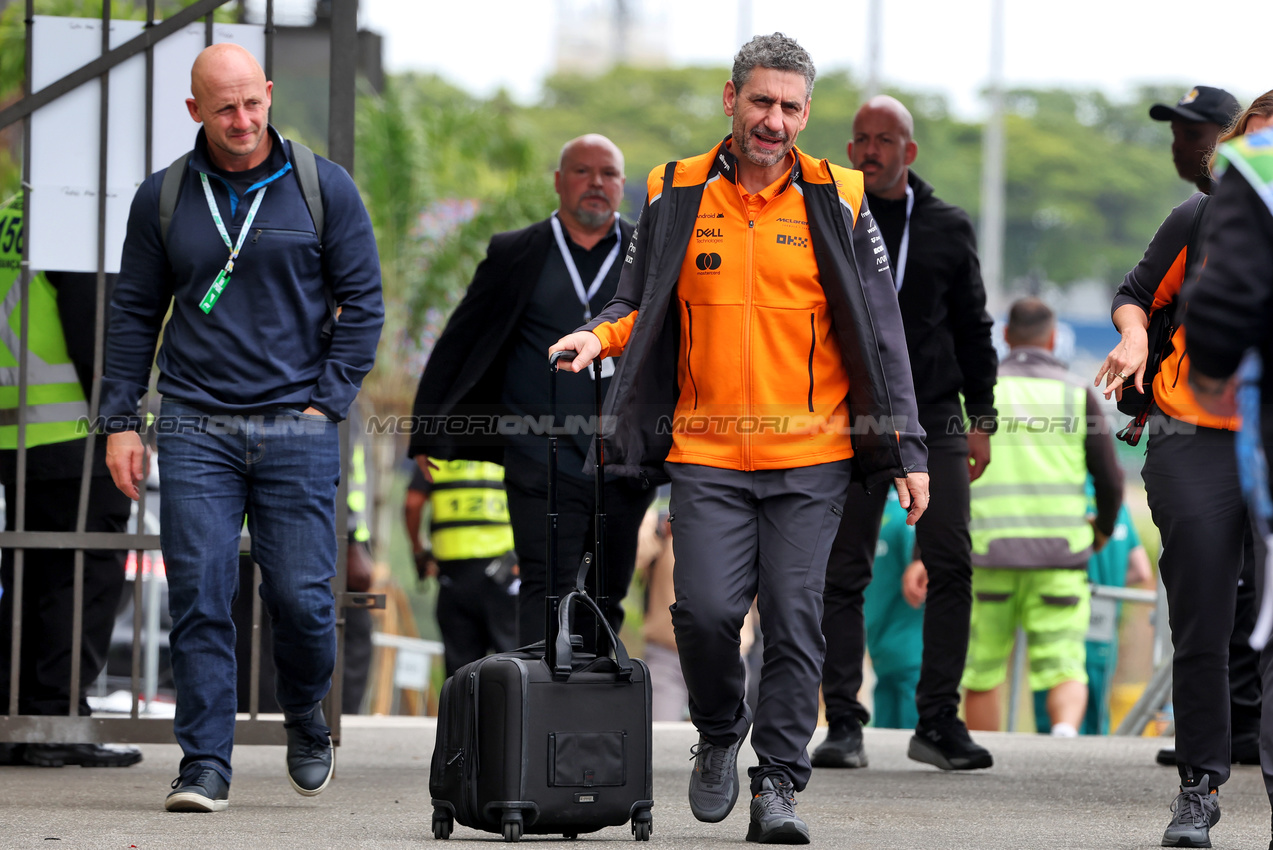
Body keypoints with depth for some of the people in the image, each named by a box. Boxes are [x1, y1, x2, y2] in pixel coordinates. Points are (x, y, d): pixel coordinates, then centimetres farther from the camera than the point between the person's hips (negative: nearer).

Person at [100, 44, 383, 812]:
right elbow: (135, 312, 12)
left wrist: (327, 403, -2)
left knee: (301, 596, -3)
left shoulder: (324, 188, 3)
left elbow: (363, 303, 5)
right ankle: (205, 766, -3)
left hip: (297, 431, -1)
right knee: (200, 598, -6)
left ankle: (306, 720, 25)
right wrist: (121, 419, 5)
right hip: (195, 430, 1)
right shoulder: (163, 199, 7)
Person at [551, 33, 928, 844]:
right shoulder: (677, 197, 6)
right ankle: (720, 734, 17)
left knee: (795, 619, -4)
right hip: (706, 454, 1)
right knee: (706, 609, -11)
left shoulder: (835, 201, 3)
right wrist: (602, 334, -7)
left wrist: (908, 451, 1)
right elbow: (641, 302, 17)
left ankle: (779, 784, 4)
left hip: (811, 457, -1)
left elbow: (879, 331, 5)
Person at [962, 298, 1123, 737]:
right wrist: (1103, 529, 24)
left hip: (987, 554, 1)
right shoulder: (1077, 395, 4)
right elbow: (1110, 480, 4)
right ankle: (1065, 730, -32)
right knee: (1065, 671, -2)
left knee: (982, 673, 14)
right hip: (1060, 556, -1)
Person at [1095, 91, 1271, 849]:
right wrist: (1134, 337, -4)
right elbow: (1137, 294, 16)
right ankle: (1200, 787, 14)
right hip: (1193, 444, 1)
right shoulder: (1201, 223, 3)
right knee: (1201, 629, 3)